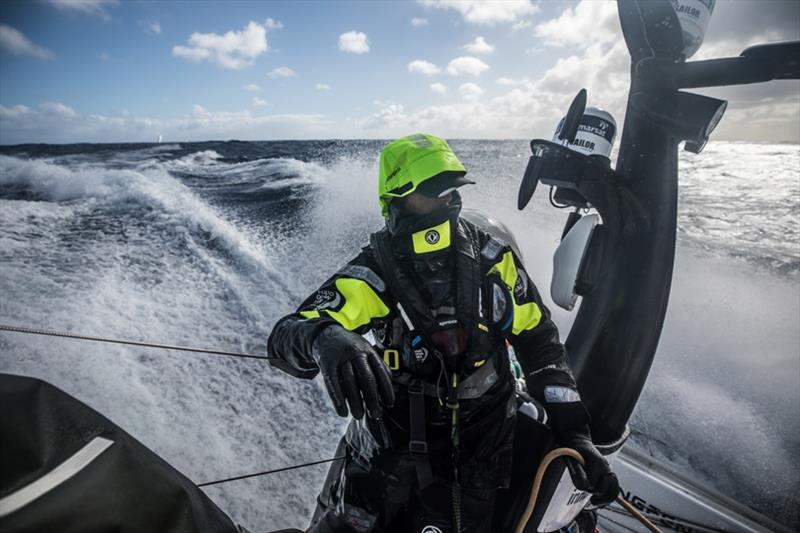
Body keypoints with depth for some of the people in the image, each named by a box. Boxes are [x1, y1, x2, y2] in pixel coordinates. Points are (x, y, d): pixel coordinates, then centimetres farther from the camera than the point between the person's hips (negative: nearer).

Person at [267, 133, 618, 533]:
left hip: (475, 455, 1)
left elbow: (540, 345, -3)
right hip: (388, 450, 0)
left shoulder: (492, 260, -10)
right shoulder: (375, 272, -16)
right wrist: (324, 337, -49)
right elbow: (285, 336, -25)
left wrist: (576, 437, -9)